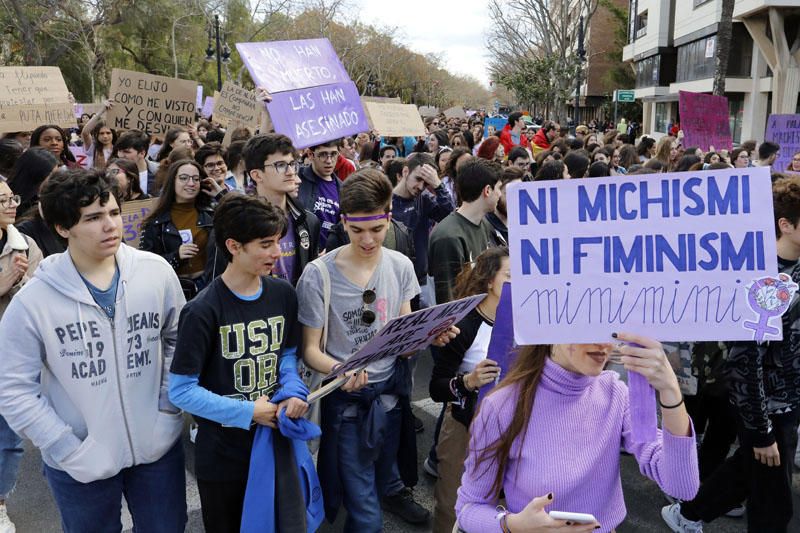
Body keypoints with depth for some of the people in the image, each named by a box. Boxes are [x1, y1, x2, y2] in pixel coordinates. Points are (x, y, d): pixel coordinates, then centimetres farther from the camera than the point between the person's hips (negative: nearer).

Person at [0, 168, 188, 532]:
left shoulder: (157, 272, -8)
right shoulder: (32, 301, -13)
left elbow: (179, 339, 5)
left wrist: (170, 406, -2)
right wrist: (69, 451, -12)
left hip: (159, 446, 2)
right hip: (80, 464, -1)